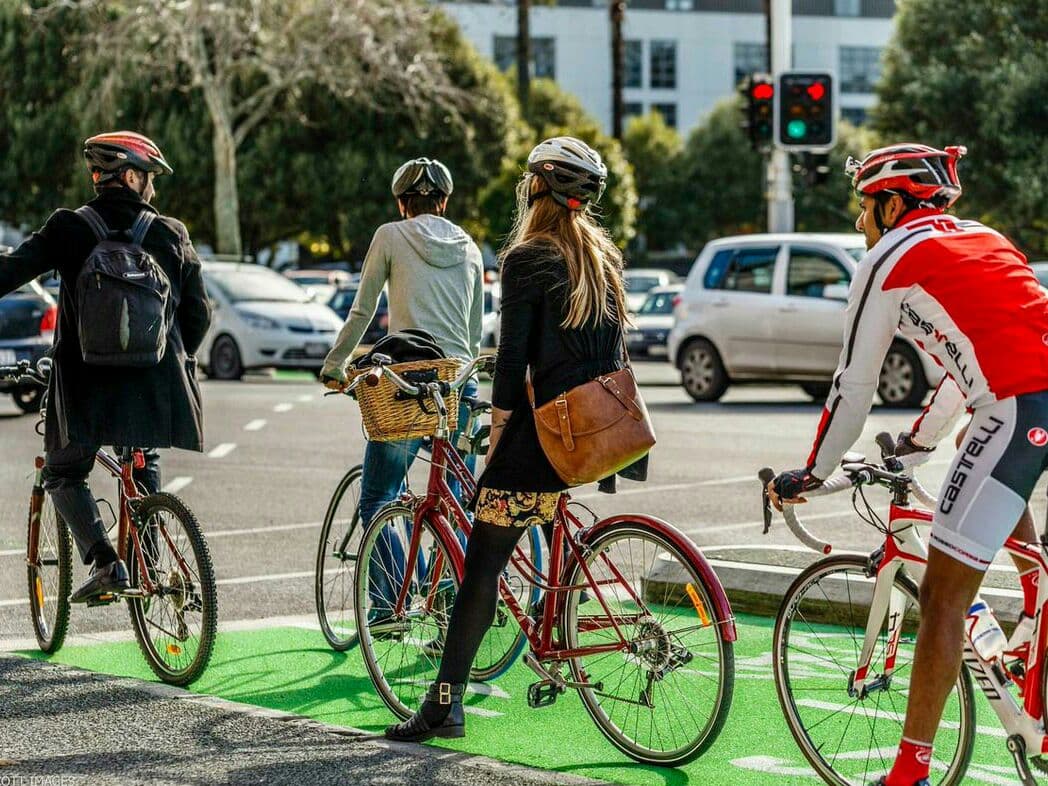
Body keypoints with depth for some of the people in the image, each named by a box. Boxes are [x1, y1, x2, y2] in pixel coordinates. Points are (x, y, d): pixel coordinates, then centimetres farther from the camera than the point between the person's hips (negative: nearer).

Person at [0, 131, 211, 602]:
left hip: (88, 385, -2)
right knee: (144, 467, 29)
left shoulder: (69, 228, -2)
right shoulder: (172, 234, 4)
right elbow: (198, 313, 8)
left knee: (64, 475, 14)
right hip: (154, 387, 3)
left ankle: (104, 560, -7)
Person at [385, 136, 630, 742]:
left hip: (544, 429, -7)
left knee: (482, 567, -7)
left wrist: (498, 432, -6)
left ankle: (446, 703, -10)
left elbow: (514, 357, -12)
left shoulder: (528, 258, -9)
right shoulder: (605, 256, 12)